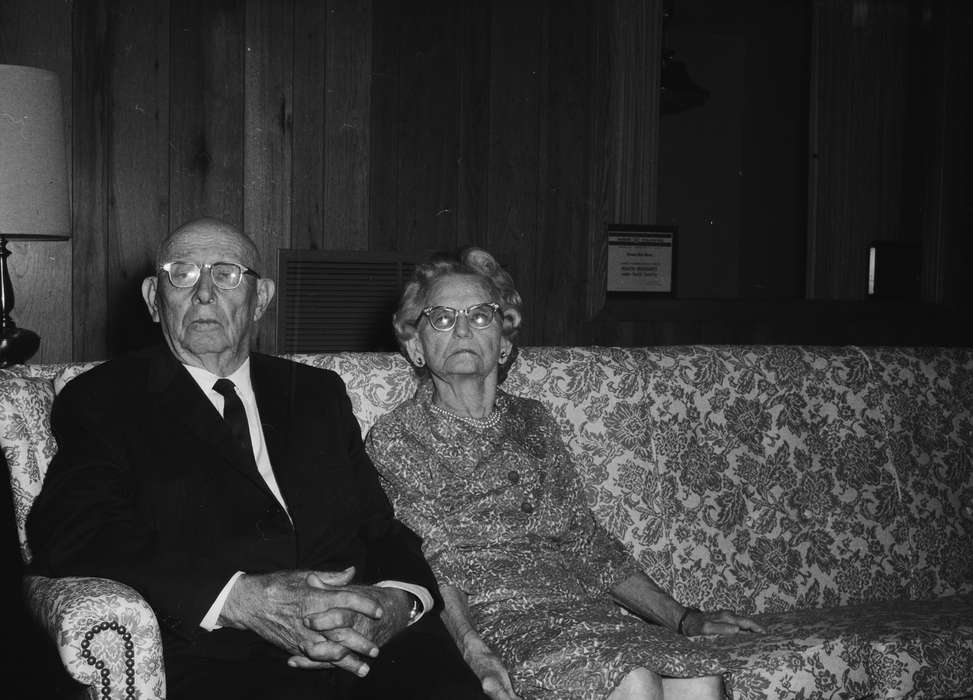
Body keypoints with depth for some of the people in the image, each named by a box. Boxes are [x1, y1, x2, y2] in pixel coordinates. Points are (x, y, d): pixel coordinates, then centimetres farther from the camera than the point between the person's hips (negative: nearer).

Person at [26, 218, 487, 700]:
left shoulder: (318, 393, 24)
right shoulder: (102, 401, 11)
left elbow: (383, 528, 17)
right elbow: (70, 534, -5)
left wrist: (398, 602, -8)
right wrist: (240, 600, -18)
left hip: (377, 644, 3)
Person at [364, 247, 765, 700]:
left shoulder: (532, 422, 23)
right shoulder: (393, 440, 6)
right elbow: (424, 562, -7)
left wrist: (684, 619, 15)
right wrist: (473, 648, -24)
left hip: (585, 610, 5)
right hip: (493, 617, -4)